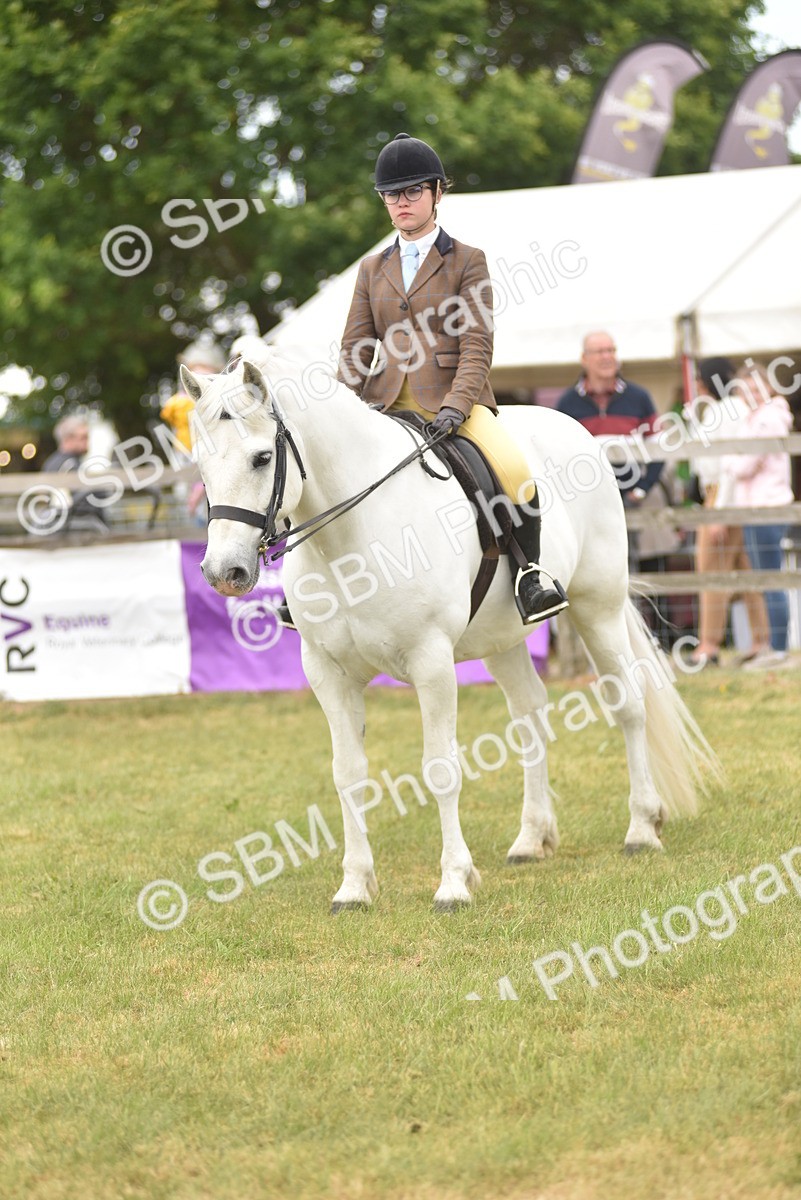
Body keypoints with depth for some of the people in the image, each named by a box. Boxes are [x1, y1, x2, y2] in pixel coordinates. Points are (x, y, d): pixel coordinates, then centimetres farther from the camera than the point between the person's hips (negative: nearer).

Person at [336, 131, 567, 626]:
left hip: (454, 401, -4)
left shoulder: (468, 261, 4)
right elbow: (356, 348, 12)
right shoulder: (373, 269, 16)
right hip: (387, 404, 4)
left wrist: (456, 406, -21)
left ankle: (528, 569, -10)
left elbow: (477, 346, -5)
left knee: (513, 470, -31)